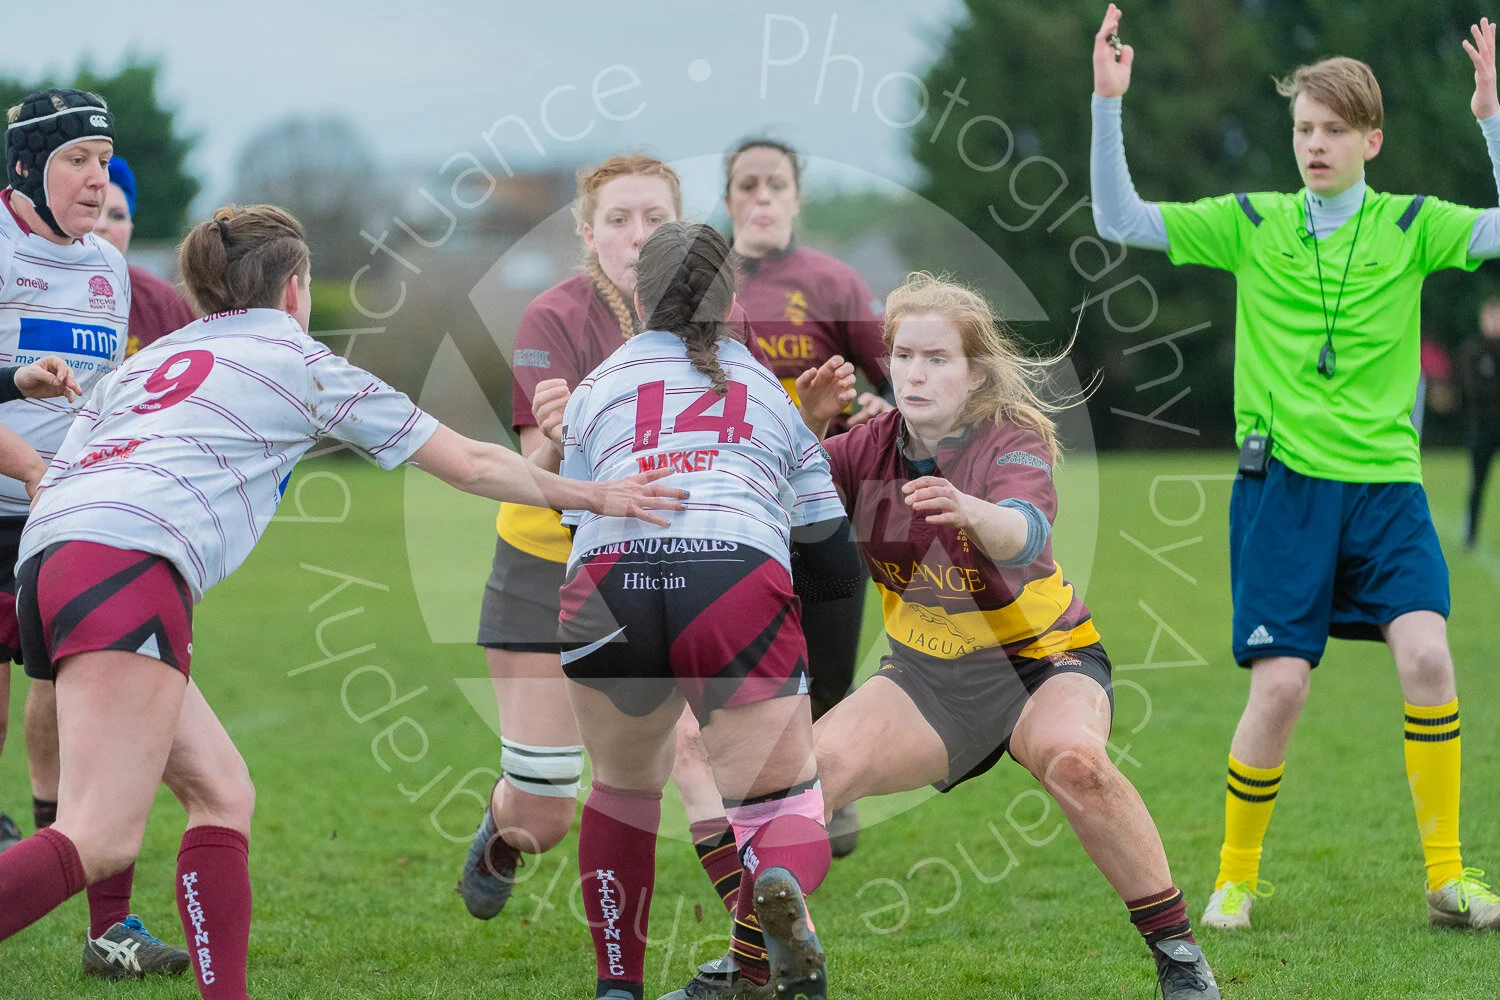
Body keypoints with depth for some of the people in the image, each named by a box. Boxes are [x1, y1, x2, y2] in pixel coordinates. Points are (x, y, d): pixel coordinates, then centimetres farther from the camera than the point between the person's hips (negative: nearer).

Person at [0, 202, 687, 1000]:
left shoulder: (145, 361, 30)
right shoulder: (302, 364, 15)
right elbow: (472, 465, 21)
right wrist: (594, 496, 33)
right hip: (129, 565, -8)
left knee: (221, 793, 15)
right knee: (100, 840, -19)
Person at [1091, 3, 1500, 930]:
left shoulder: (1410, 224, 4)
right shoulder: (1252, 224, 6)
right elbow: (1121, 220, 3)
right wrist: (1108, 104, -7)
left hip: (1387, 482, 0)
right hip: (1284, 486, 0)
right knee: (1280, 686, -7)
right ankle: (1236, 878, 14)